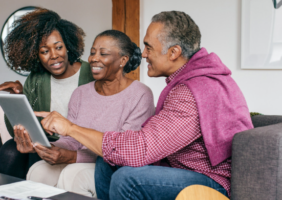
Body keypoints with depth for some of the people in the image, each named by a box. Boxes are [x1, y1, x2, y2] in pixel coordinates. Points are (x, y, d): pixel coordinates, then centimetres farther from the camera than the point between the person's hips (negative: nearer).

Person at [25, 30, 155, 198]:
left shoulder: (141, 96, -11)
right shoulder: (81, 94, 10)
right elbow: (71, 139, 7)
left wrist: (72, 157, -26)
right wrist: (52, 148, -18)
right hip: (82, 165, 5)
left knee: (74, 174, -30)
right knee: (38, 170, -20)